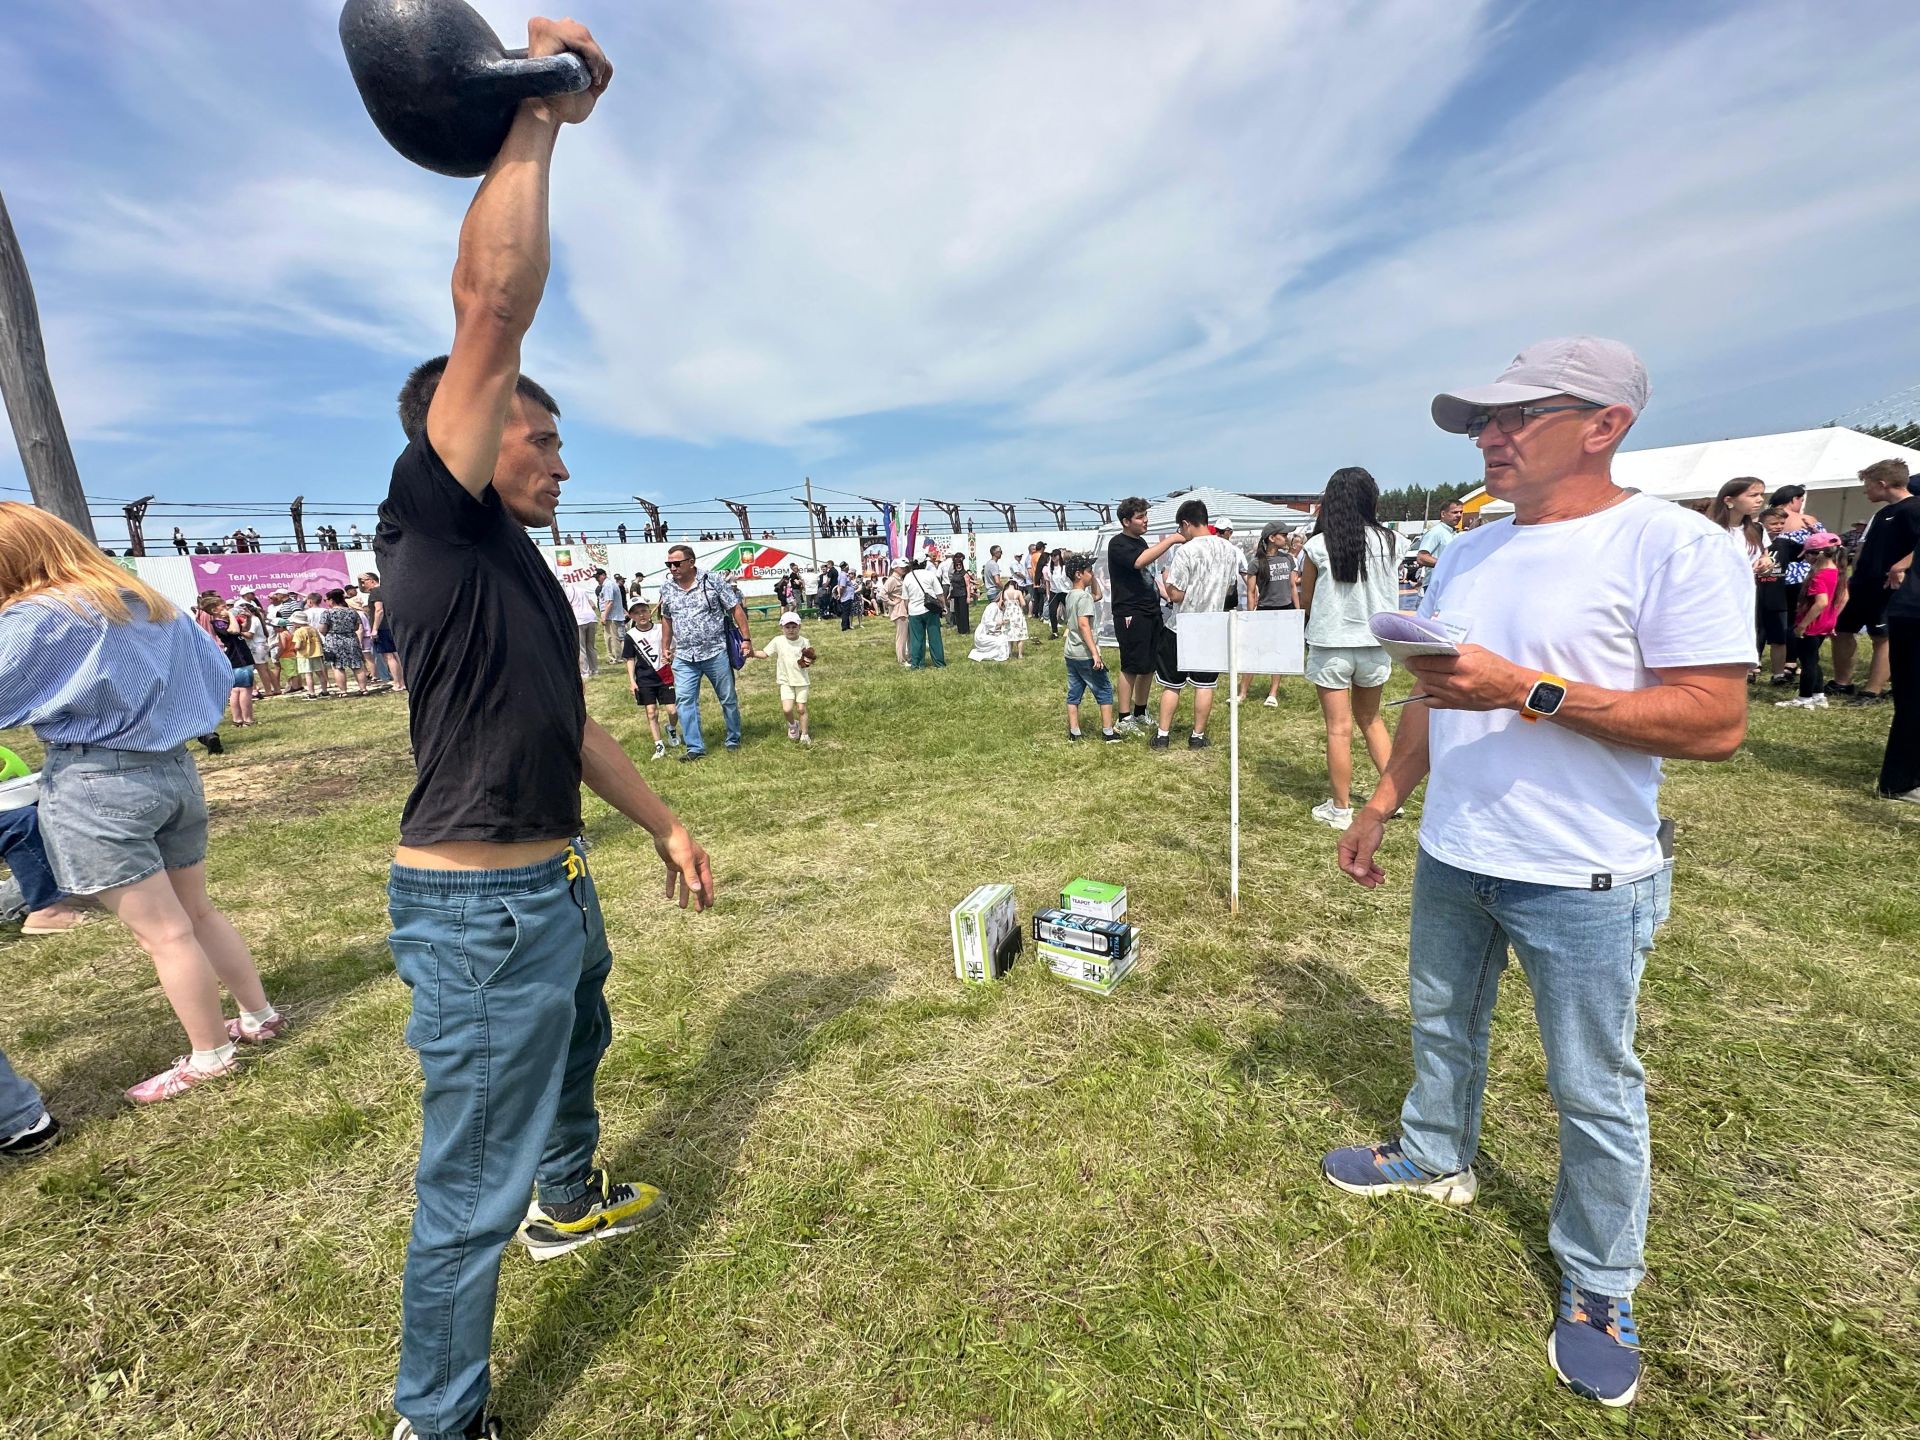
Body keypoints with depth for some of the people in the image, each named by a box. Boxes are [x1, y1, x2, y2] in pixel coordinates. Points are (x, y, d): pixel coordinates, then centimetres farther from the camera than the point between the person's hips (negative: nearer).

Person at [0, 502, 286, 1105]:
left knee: (163, 932, 2)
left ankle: (210, 1056, 12)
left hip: (95, 786, -7)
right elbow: (217, 673, 14)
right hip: (174, 768, 7)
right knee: (196, 912, 18)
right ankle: (259, 1014, 26)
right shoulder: (149, 600, 10)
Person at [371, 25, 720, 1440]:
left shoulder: (525, 569, 12)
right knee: (473, 1179, 6)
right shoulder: (431, 529, -13)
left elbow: (576, 725, 15)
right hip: (480, 906, -10)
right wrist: (531, 115, -15)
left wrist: (667, 824, 16)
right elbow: (495, 302, -24)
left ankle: (572, 1202, 60)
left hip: (555, 886, 10)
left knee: (574, 1055, 32)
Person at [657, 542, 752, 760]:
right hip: (683, 657, 3)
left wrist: (746, 638, -10)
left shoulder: (713, 581, -8)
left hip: (715, 652, -3)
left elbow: (736, 609, -6)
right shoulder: (666, 588, 5)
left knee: (728, 698, 7)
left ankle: (734, 740, 25)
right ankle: (695, 747, 3)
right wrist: (665, 647, 18)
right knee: (684, 700, -5)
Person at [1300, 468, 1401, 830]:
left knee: (1338, 728, 4)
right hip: (1374, 644, 3)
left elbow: (1305, 600, 1)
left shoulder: (1318, 546, -10)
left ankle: (1340, 808, 13)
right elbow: (1390, 594, 11)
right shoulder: (1390, 542, -3)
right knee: (1370, 718, 22)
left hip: (1330, 645, -3)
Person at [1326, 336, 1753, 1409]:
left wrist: (1528, 690, -27)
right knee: (1444, 1029, 23)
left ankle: (1601, 1289, 32)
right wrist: (1383, 803, 12)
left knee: (1596, 1093, 10)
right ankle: (1436, 1161, 47)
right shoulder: (1467, 554, 7)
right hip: (1452, 858, 7)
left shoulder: (1675, 545, -13)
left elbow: (1716, 723, -19)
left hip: (1583, 878, -6)